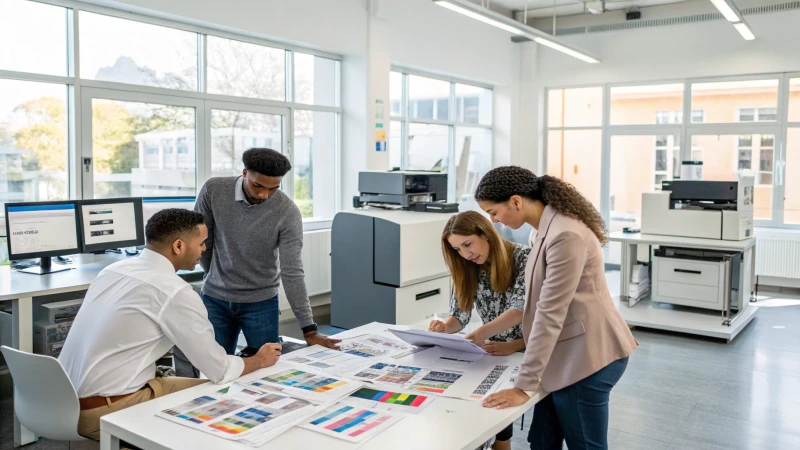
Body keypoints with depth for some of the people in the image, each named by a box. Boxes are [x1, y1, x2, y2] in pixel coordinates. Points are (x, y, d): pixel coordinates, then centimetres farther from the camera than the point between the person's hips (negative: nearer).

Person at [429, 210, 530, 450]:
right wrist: (445, 327, -23)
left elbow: (522, 310, -24)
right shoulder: (467, 269, 3)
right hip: (493, 352, 4)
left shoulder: (524, 257, -13)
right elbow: (459, 315, 2)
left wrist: (485, 331, -41)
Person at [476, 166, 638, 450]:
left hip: (587, 356, -9)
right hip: (571, 353, 9)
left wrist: (523, 386, -21)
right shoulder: (549, 228, 8)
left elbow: (550, 315, -25)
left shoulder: (565, 236, -24)